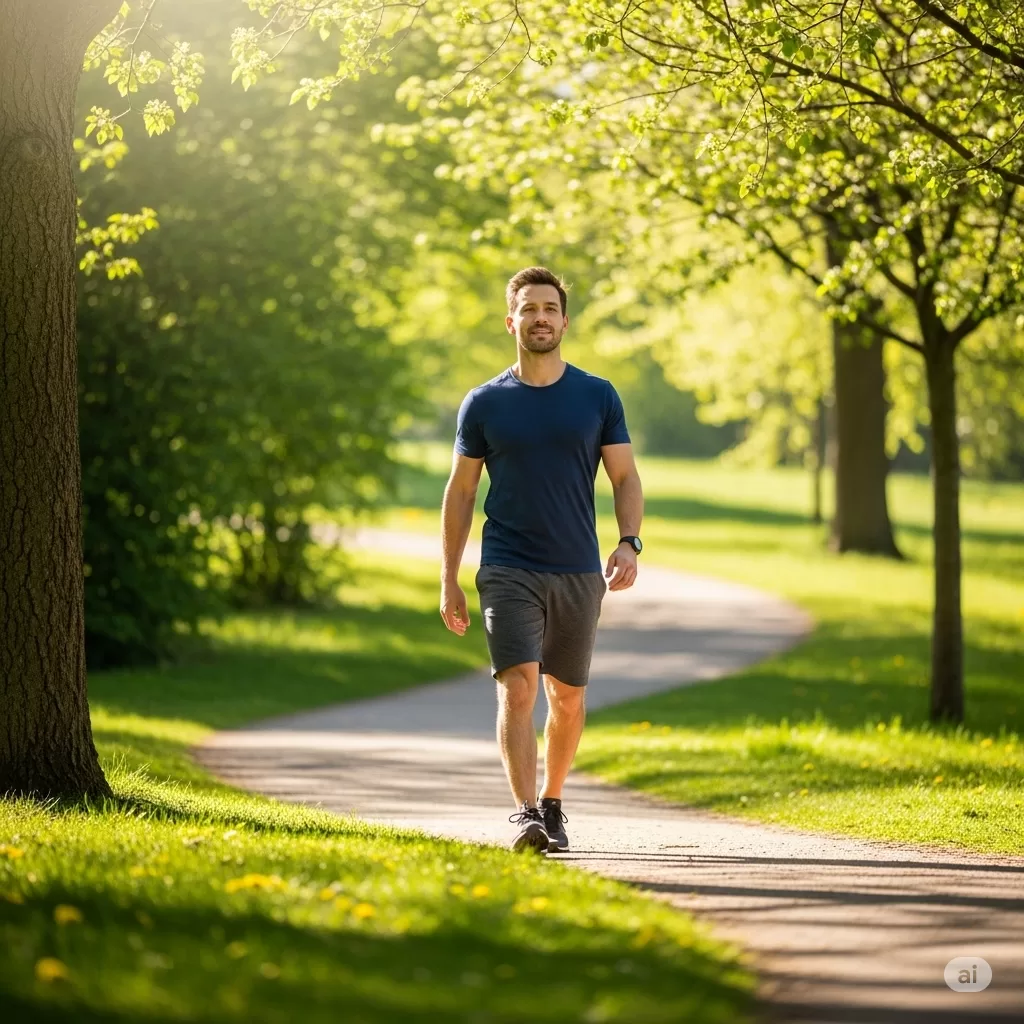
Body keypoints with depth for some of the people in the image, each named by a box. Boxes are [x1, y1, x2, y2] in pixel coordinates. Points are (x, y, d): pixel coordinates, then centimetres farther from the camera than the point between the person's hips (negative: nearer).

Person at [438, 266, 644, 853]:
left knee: (568, 697, 10)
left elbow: (626, 478, 6)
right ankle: (526, 815, -22)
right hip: (508, 572, -2)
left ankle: (553, 805, 29)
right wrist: (450, 582, 4)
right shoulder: (484, 404, 3)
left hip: (579, 572, 2)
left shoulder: (598, 397, 5)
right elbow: (461, 491, 8)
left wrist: (629, 544, -11)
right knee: (518, 688, -16)